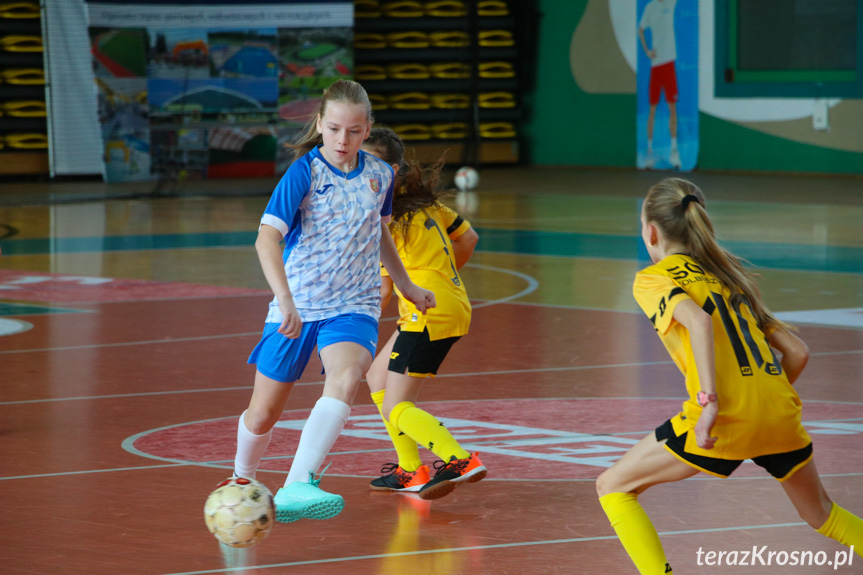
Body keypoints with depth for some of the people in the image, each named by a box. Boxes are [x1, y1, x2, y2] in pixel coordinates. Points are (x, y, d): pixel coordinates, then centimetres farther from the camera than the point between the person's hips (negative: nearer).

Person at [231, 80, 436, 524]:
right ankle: (242, 481, 41)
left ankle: (296, 487, -43)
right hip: (295, 307, -2)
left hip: (353, 306, 2)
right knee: (263, 414, 8)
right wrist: (285, 299, -37)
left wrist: (405, 285, 33)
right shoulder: (303, 173, -12)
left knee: (346, 377, -30)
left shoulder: (379, 175, 3)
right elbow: (267, 239, -23)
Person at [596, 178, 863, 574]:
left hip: (725, 415, -6)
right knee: (820, 513, 30)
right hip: (781, 413, 6)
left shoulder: (652, 279, 6)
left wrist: (709, 400, -23)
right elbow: (797, 352, 21)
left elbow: (697, 319, -17)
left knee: (612, 488, 10)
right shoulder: (728, 277, 26)